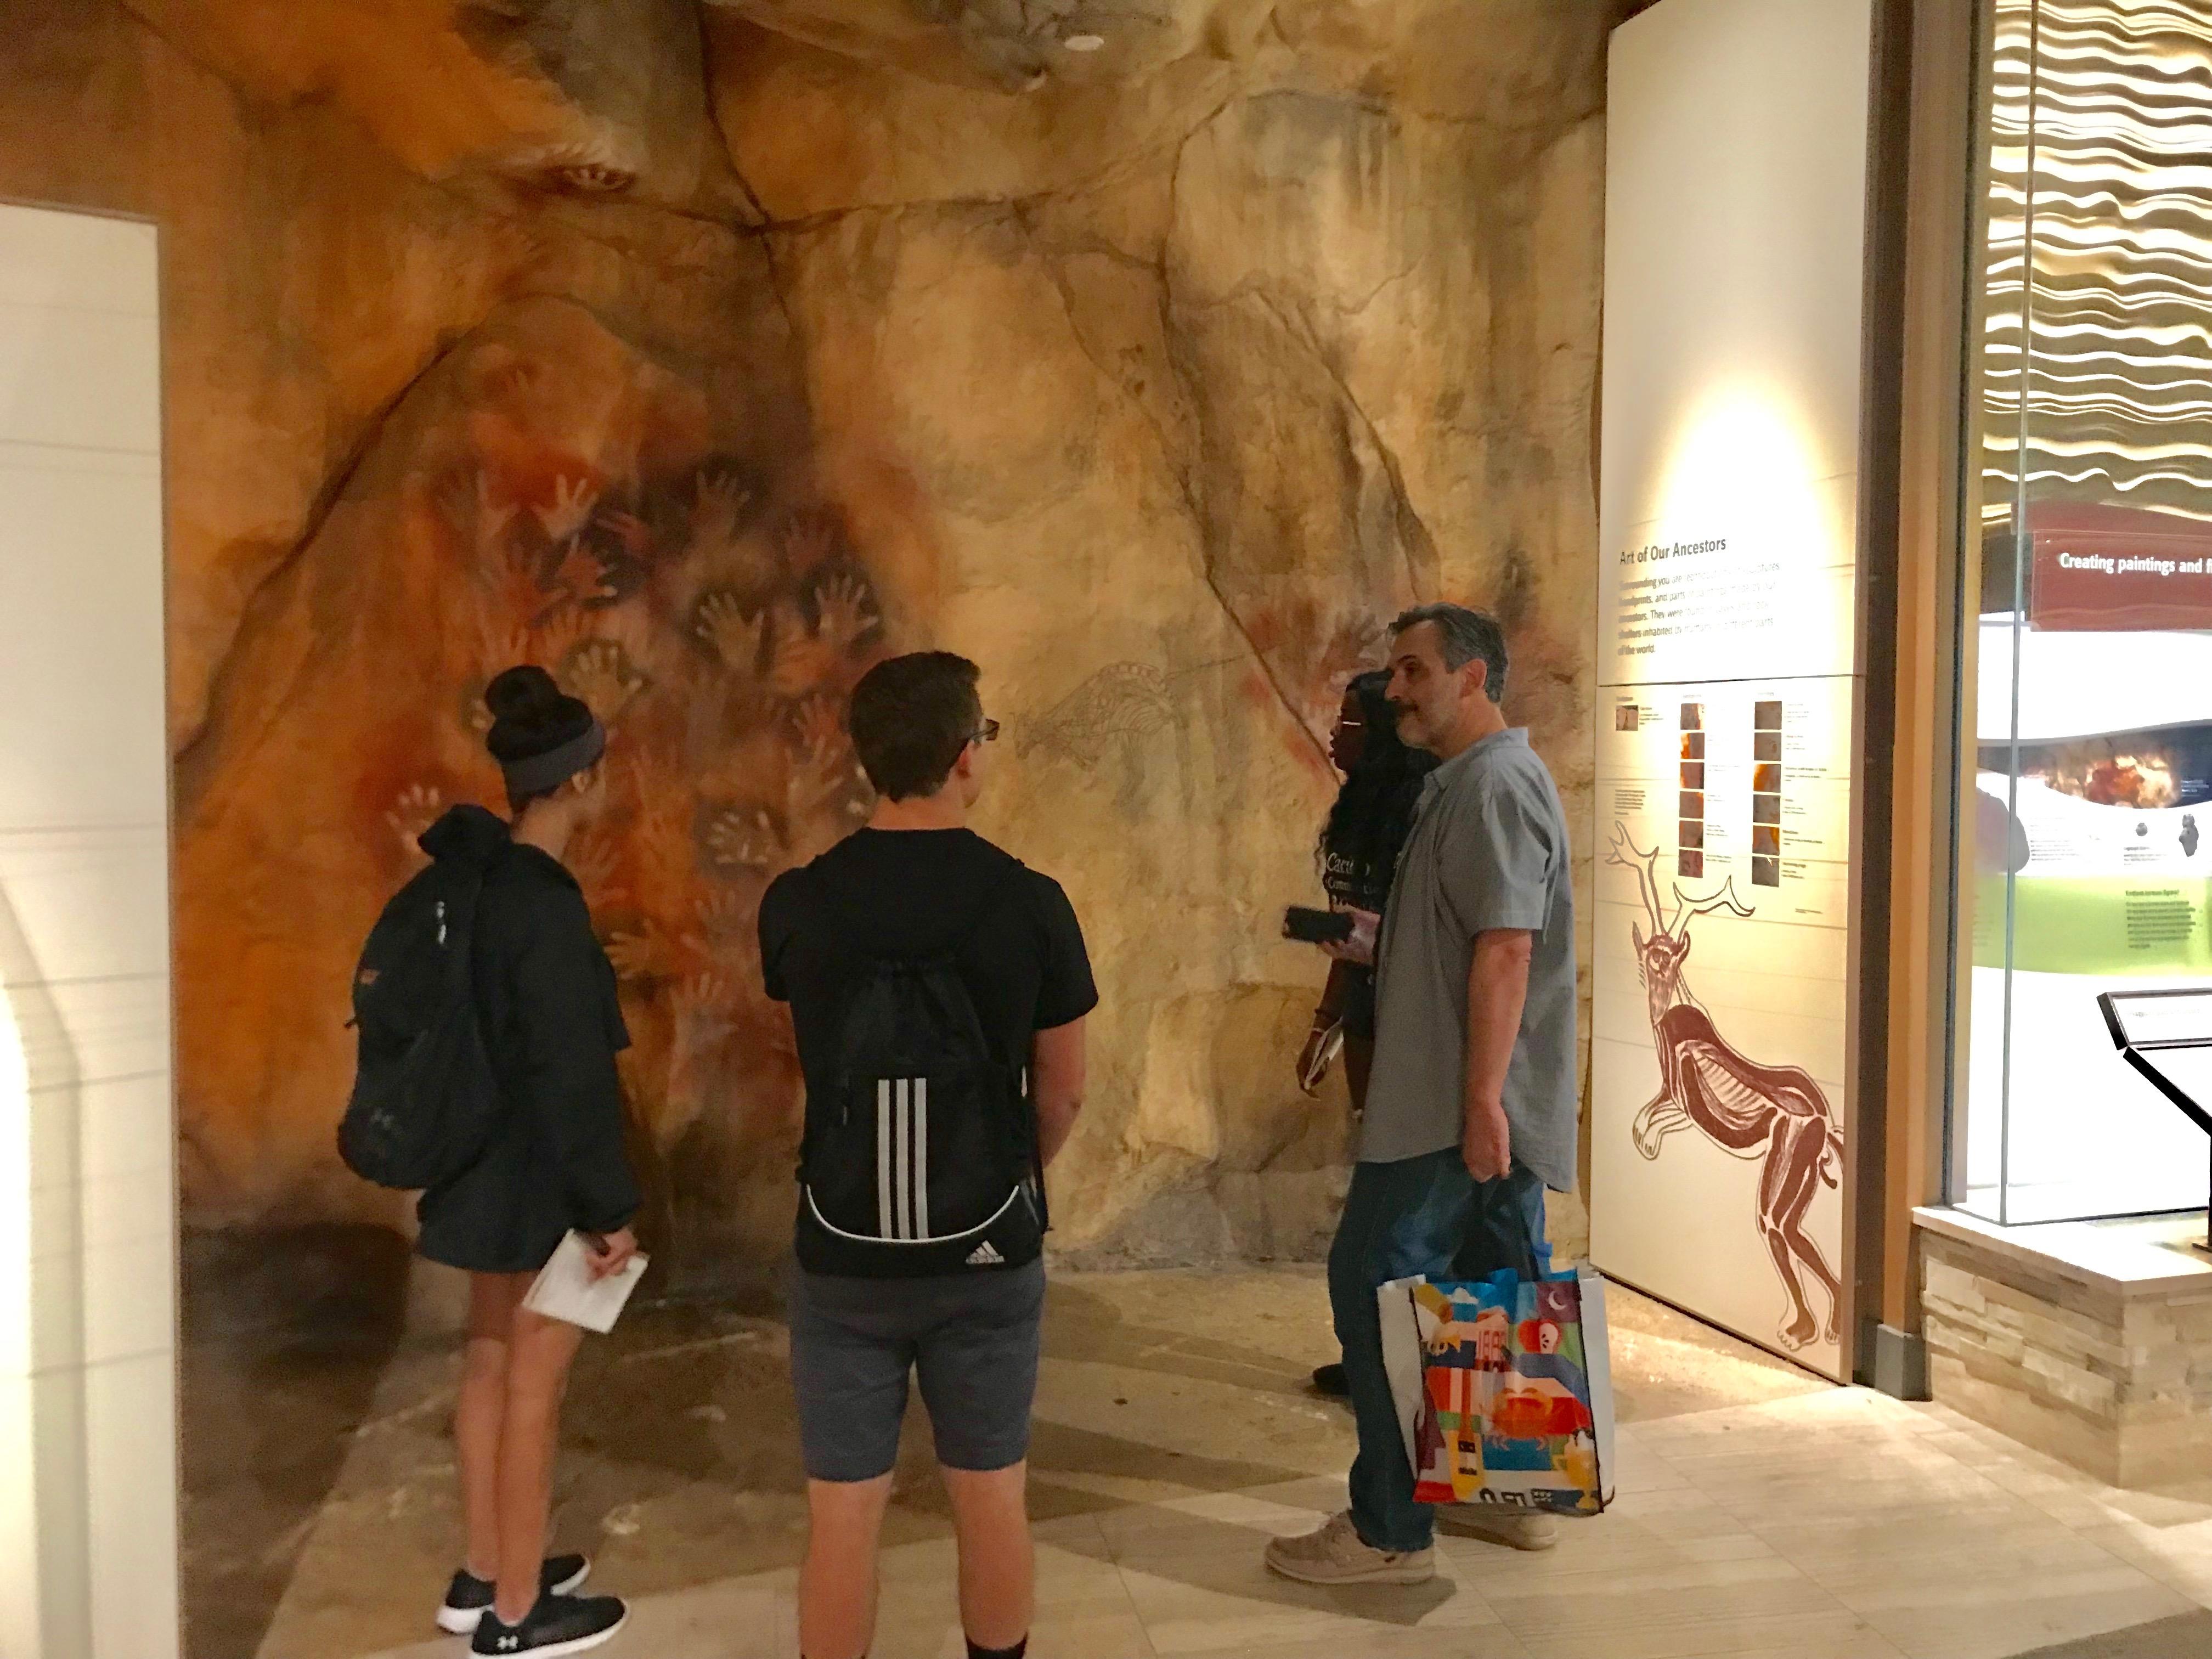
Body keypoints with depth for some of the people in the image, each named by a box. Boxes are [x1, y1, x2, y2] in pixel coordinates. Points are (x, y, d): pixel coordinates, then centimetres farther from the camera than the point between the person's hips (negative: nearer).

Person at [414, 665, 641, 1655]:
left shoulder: (470, 870, 2)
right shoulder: (545, 906, -25)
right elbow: (571, 1073, -23)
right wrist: (608, 1206, -17)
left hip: (486, 1160, 9)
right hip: (538, 1177, -9)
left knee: (491, 1362, 20)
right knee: (534, 1383, 5)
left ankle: (485, 1574, 35)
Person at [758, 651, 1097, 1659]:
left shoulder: (796, 905, -9)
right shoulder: (1030, 904, -13)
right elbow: (1063, 1093, -2)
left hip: (844, 1257, 1)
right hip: (988, 1257, 0)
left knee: (841, 1516, 12)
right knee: (992, 1501, 17)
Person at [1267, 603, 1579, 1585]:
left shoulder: (1492, 783, -15)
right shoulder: (1482, 779, 17)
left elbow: (1506, 950, -23)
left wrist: (1481, 1099, -25)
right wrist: (1371, 943, 10)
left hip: (1452, 1108, -10)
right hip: (1486, 1102, 10)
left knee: (1374, 1289, -5)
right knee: (1499, 1290, 16)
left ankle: (1389, 1530, 3)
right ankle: (1514, 1494, 28)